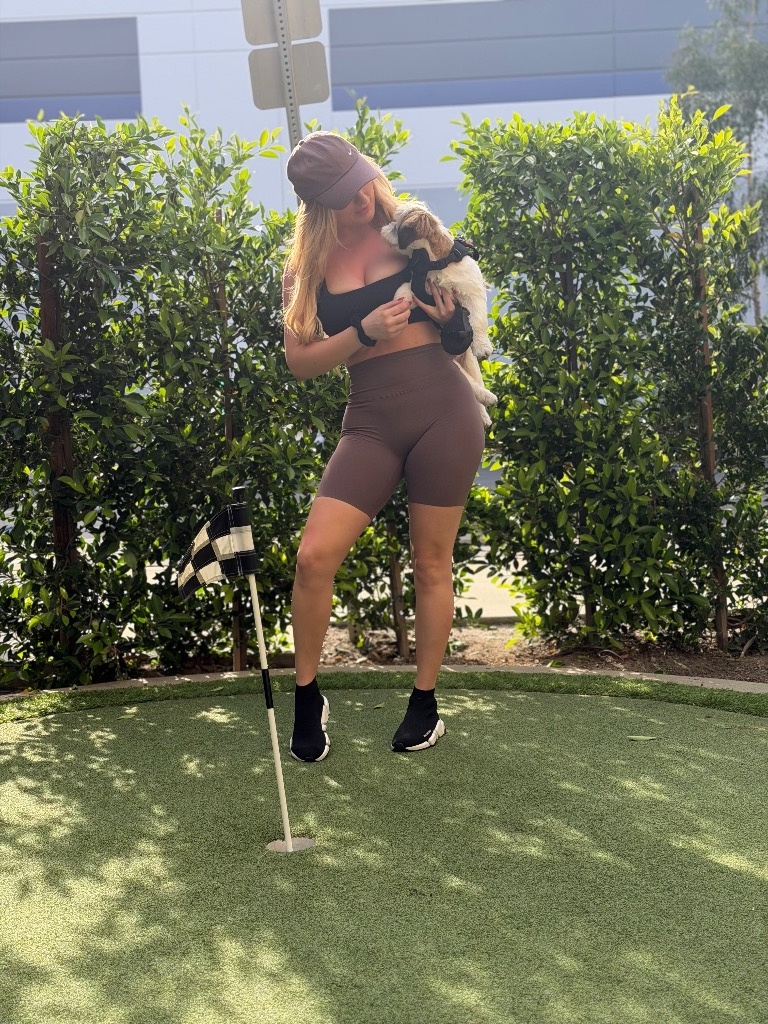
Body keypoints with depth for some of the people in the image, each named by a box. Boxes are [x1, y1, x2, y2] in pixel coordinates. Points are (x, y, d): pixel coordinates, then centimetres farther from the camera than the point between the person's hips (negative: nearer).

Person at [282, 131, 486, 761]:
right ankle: (307, 696, 9)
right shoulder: (308, 266, 5)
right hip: (372, 421, 1)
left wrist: (453, 315, -6)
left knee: (432, 562, 5)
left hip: (444, 409, 0)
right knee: (315, 555, -12)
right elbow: (300, 361, 0)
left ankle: (425, 704, 21)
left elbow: (464, 301, 17)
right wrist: (364, 333, -15)